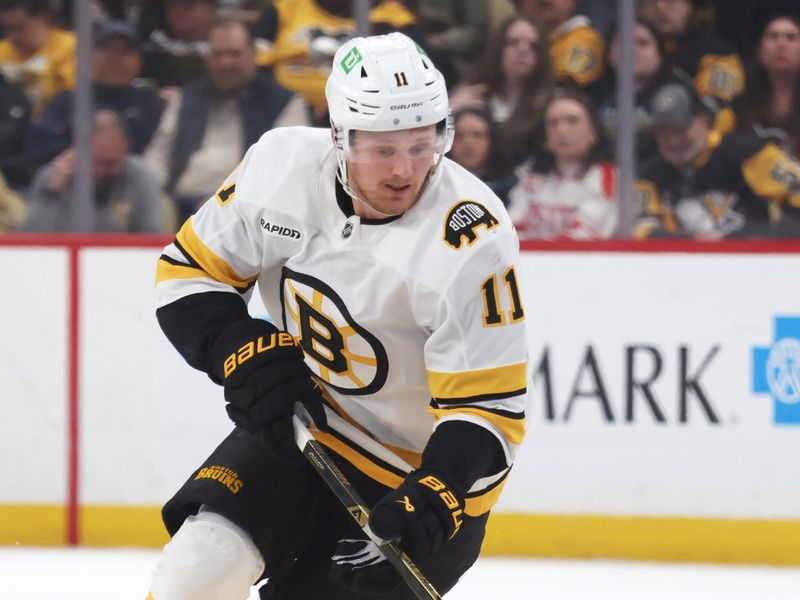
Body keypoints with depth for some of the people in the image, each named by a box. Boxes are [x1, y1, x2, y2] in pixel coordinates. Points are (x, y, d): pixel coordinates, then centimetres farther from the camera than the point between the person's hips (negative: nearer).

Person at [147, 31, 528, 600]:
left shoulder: (472, 241, -28)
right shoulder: (283, 164, -15)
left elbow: (487, 409, -25)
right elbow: (189, 274, -1)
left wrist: (432, 504, -40)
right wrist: (248, 354, -18)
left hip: (424, 471, -4)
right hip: (298, 423, 4)